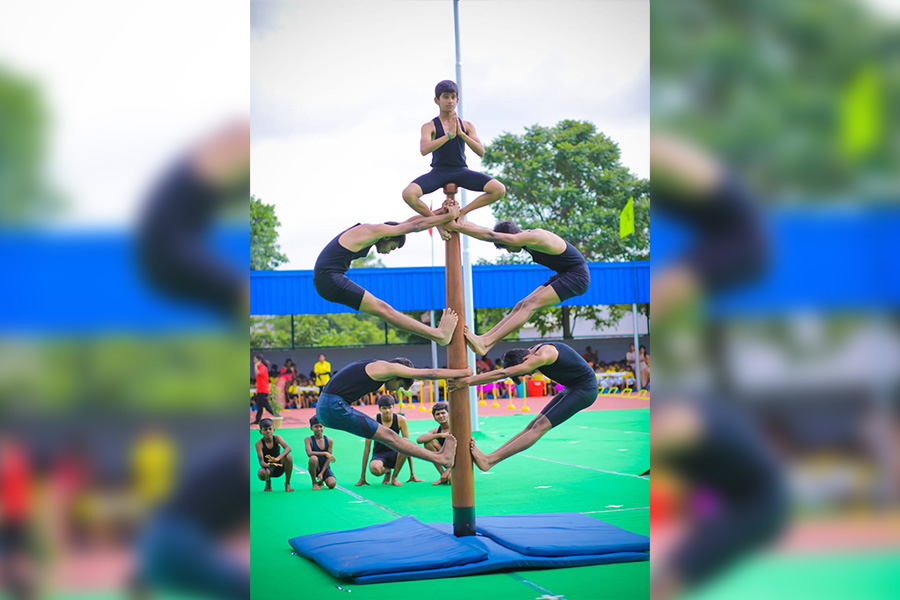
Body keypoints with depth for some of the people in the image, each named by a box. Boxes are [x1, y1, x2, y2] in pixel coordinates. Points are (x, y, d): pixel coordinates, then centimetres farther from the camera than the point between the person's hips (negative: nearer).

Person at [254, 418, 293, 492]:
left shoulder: (277, 438, -9)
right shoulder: (259, 443, -14)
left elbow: (288, 448, -27)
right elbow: (261, 462, -21)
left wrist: (277, 458, -44)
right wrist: (269, 465, -45)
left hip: (280, 467, 1)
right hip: (268, 467, -1)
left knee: (288, 456, -30)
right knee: (261, 474, -37)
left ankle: (287, 483, -11)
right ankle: (268, 482, 5)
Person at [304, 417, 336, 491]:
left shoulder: (329, 441, -2)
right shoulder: (309, 439, -6)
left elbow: (328, 459, -4)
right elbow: (309, 453, -24)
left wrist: (322, 473, -14)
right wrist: (325, 453, -31)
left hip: (325, 468, 2)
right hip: (315, 468, -2)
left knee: (332, 484, -26)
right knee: (313, 458, -36)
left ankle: (321, 481, 16)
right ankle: (314, 483, -12)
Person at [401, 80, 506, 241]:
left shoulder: (467, 126, 10)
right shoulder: (430, 126, 2)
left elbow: (481, 152, -2)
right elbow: (424, 149, -18)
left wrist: (461, 134, -16)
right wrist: (449, 135, -24)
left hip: (461, 171, 2)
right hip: (438, 172, -2)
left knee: (499, 190, -20)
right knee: (408, 194, -31)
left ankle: (462, 211, -2)